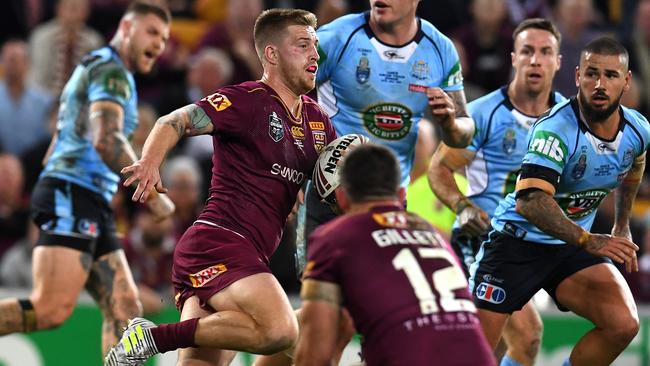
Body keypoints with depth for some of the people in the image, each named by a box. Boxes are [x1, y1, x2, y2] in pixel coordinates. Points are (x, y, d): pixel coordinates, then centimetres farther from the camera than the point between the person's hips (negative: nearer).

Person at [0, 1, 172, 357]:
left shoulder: (93, 69, 27)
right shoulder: (111, 70, -5)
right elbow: (106, 140, -21)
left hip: (91, 208, 11)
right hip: (72, 197, -11)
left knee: (125, 309, 1)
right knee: (52, 309, -21)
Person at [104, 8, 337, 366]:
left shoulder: (316, 119, 19)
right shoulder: (248, 100, -5)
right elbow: (174, 122, -13)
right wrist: (150, 161, -33)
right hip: (219, 241, -9)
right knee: (279, 330, -28)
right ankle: (154, 336, -21)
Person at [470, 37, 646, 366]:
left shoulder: (638, 130, -3)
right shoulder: (556, 129, -24)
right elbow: (530, 201, -36)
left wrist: (621, 226, 31)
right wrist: (588, 241, -42)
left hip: (573, 248, 5)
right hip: (517, 240, -5)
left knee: (623, 325, -20)